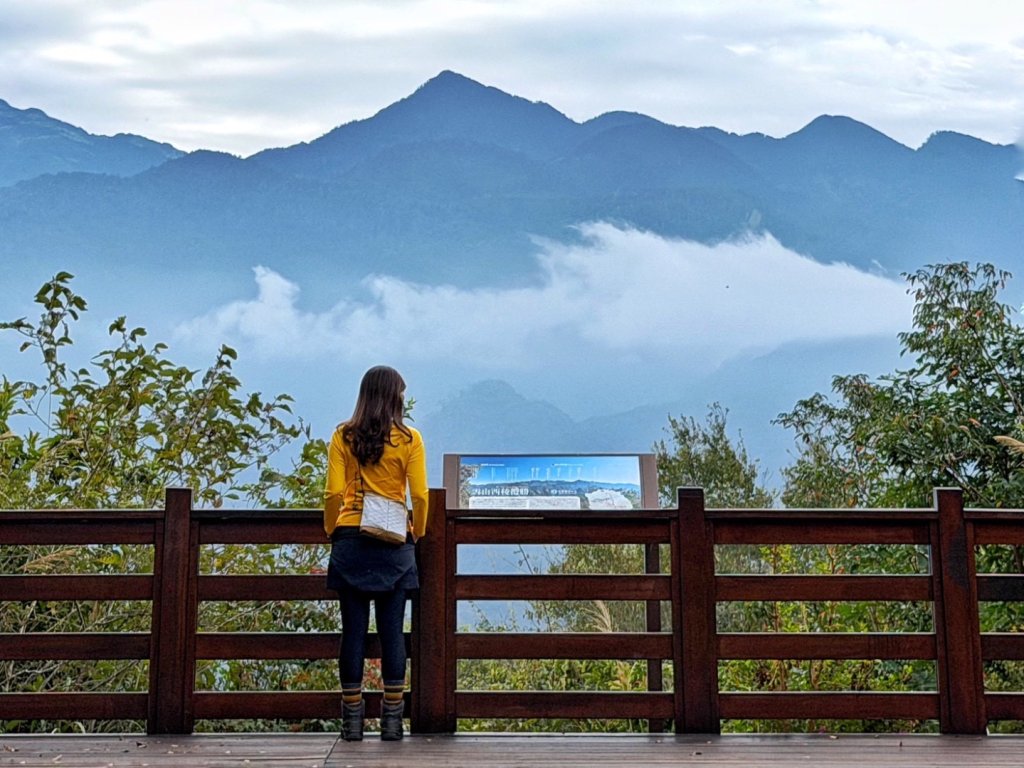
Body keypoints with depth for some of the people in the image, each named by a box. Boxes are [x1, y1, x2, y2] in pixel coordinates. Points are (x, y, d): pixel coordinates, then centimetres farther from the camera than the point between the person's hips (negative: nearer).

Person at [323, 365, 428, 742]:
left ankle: (352, 719, 7)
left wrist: (331, 532, 10)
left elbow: (333, 493, -4)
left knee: (353, 629, 3)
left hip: (351, 539, 1)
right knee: (392, 630, 3)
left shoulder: (343, 437, 2)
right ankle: (392, 720, 6)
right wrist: (417, 534, 10)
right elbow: (420, 496, -5)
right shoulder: (409, 439, -1)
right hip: (394, 543, -1)